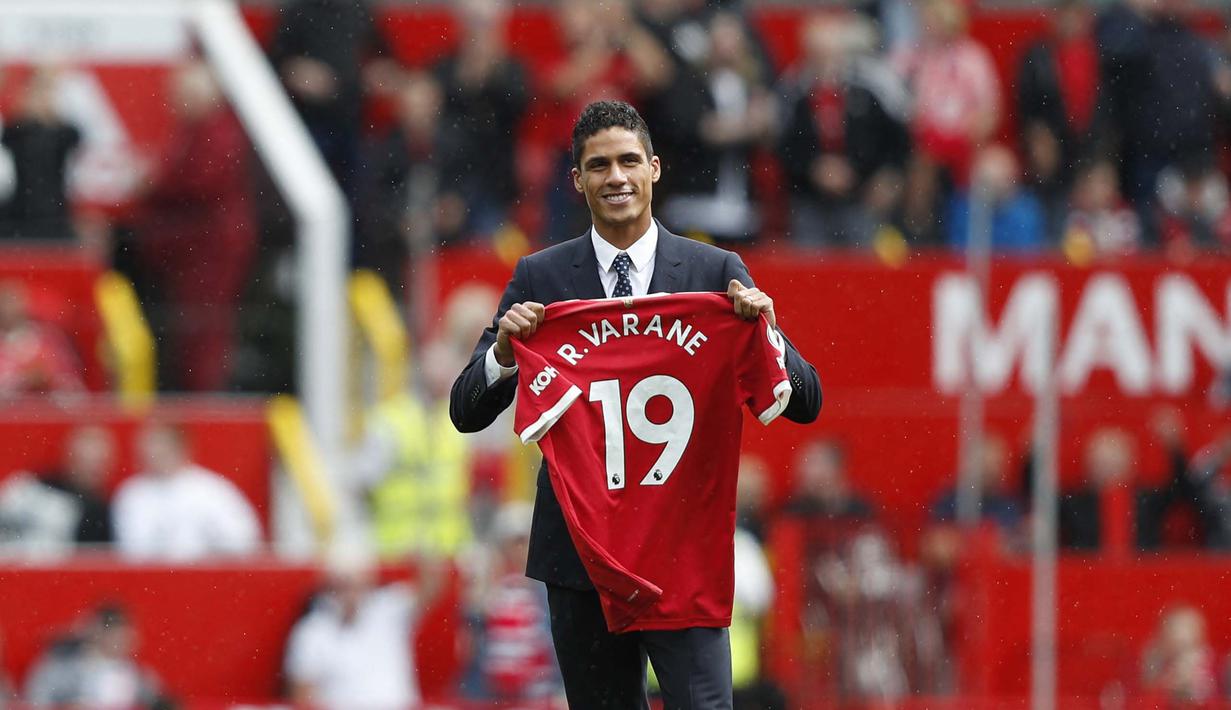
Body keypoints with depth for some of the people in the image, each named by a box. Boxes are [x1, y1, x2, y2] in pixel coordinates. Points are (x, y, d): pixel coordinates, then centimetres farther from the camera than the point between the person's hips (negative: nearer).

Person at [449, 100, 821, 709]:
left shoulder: (716, 272, 3)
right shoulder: (540, 280, 4)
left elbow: (804, 404, 2)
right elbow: (467, 413, 3)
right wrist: (504, 350, -18)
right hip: (579, 555, 2)